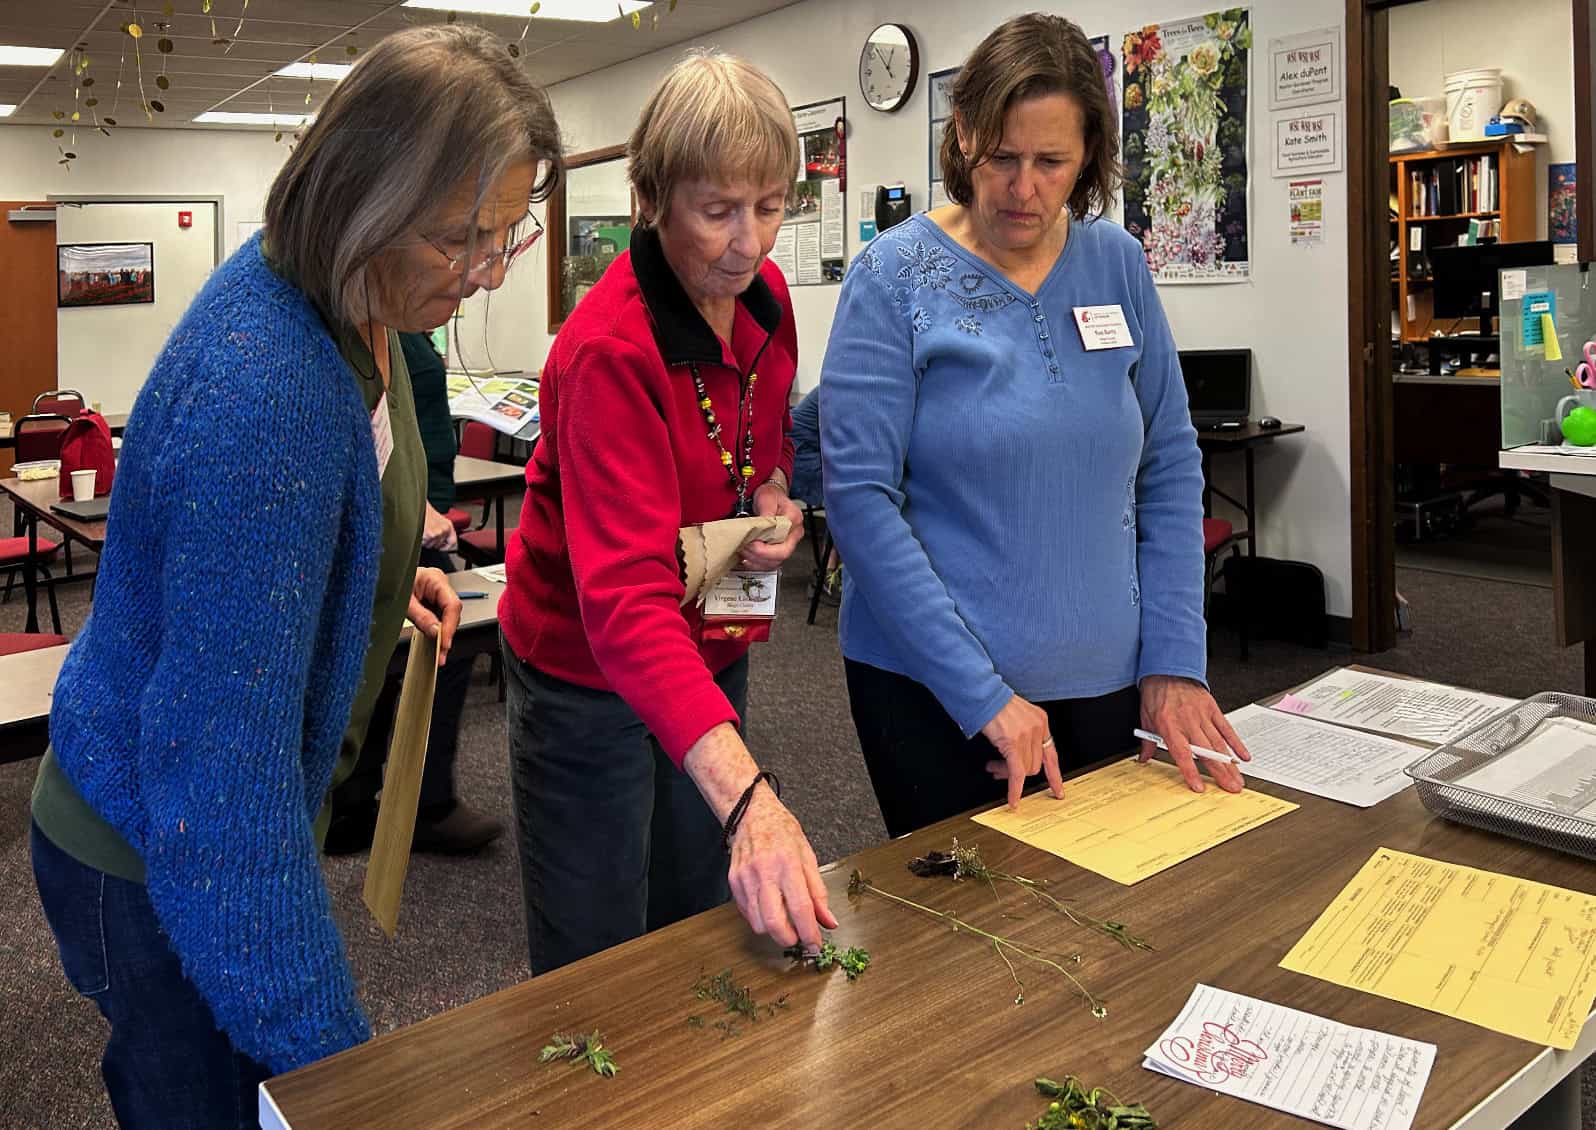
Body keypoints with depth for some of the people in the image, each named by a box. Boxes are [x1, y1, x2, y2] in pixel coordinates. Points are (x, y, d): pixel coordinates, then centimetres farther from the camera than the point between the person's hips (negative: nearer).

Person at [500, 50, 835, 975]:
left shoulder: (763, 293, -6)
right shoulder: (611, 350, -29)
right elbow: (626, 597, -38)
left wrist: (775, 495, -10)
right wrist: (749, 798, -49)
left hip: (710, 656, 7)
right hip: (594, 679, -6)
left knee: (697, 932, 21)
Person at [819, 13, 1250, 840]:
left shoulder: (1116, 262, 2)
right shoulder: (896, 276, -10)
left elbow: (1169, 468, 6)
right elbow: (859, 495, -16)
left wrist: (1172, 660, -1)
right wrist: (982, 695, -19)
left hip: (1101, 677, 4)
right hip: (934, 687, -4)